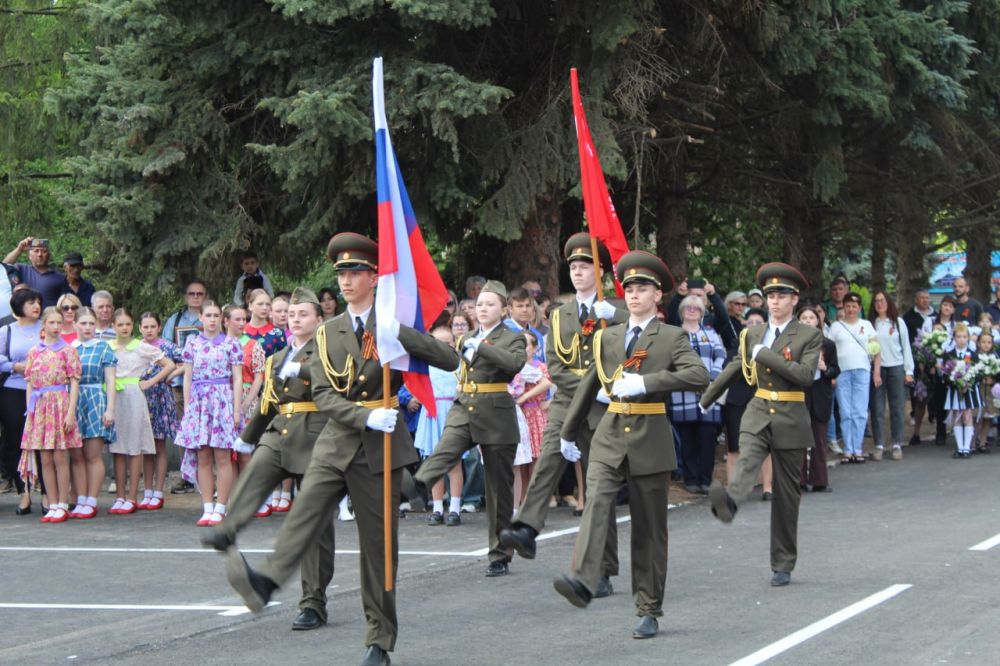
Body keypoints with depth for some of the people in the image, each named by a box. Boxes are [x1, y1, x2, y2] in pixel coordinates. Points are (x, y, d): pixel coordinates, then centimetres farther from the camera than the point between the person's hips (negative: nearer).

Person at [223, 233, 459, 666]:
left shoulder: (396, 326, 4)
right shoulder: (327, 334, 10)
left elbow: (450, 361, -8)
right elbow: (323, 395, 0)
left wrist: (401, 334, -22)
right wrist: (366, 417, -18)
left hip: (382, 446, -2)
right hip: (336, 442, 2)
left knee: (379, 542, 1)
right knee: (306, 506, -22)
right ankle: (267, 581, -43)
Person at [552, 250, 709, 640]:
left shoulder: (672, 338, 1)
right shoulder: (607, 337, 14)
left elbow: (698, 376, -17)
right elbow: (588, 386, 23)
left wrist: (646, 382, -24)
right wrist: (568, 432, 29)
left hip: (650, 441, -2)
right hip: (610, 438, 3)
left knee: (649, 528, 3)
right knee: (596, 504, -21)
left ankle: (648, 611, 11)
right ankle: (582, 581, -38)